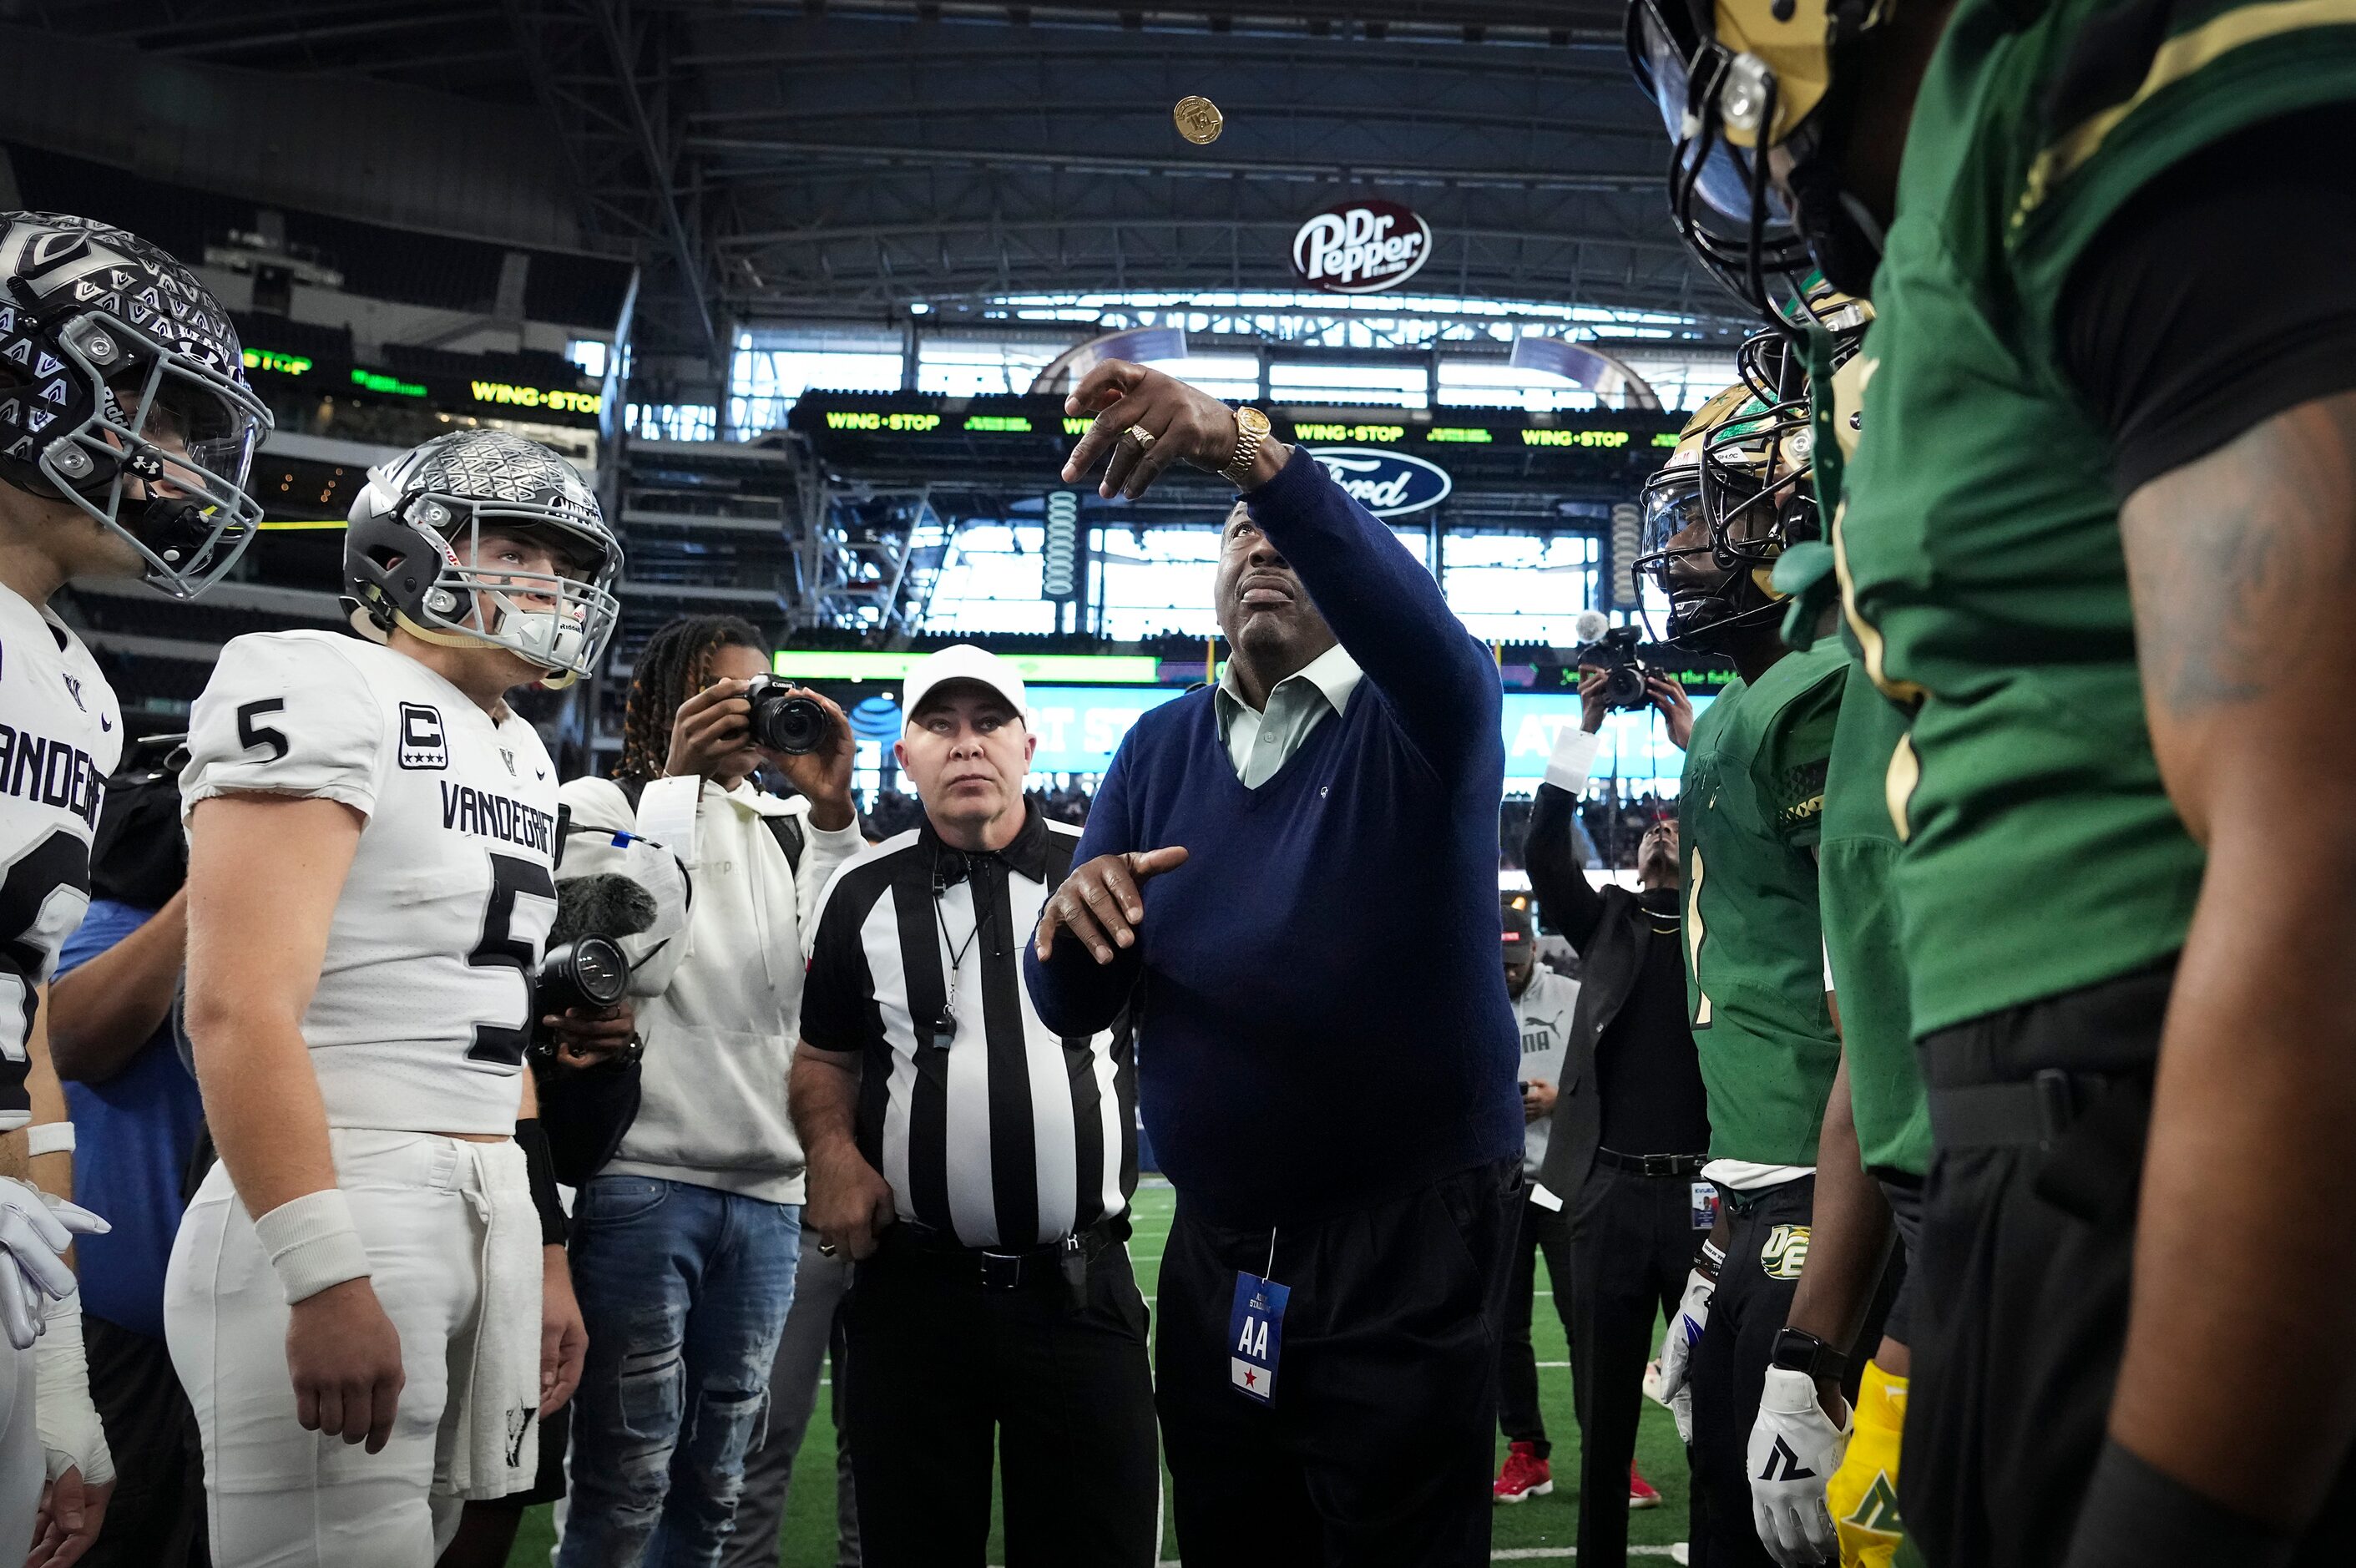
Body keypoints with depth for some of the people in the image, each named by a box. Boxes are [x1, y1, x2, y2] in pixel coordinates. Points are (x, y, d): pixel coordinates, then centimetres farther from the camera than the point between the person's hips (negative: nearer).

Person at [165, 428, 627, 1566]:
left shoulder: (524, 759, 17)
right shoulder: (325, 690, -9)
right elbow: (241, 1007, -18)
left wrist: (548, 1252, 19)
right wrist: (326, 1279, -23)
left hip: (493, 1212, 8)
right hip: (338, 1211, -8)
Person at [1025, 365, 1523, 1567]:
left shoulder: (1424, 713, -4)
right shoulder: (1159, 749, 8)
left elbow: (1414, 621, -30)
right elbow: (1072, 1006, 4)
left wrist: (1253, 454, -42)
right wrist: (1075, 917, -19)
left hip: (1410, 1244, -4)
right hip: (1216, 1250, 4)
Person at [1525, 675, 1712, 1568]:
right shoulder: (1606, 922, 13)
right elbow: (1542, 854, 0)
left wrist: (1690, 739, -4)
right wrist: (1586, 728, -3)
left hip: (1705, 1188, -1)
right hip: (1612, 1189, 1)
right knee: (1606, 1401, 8)